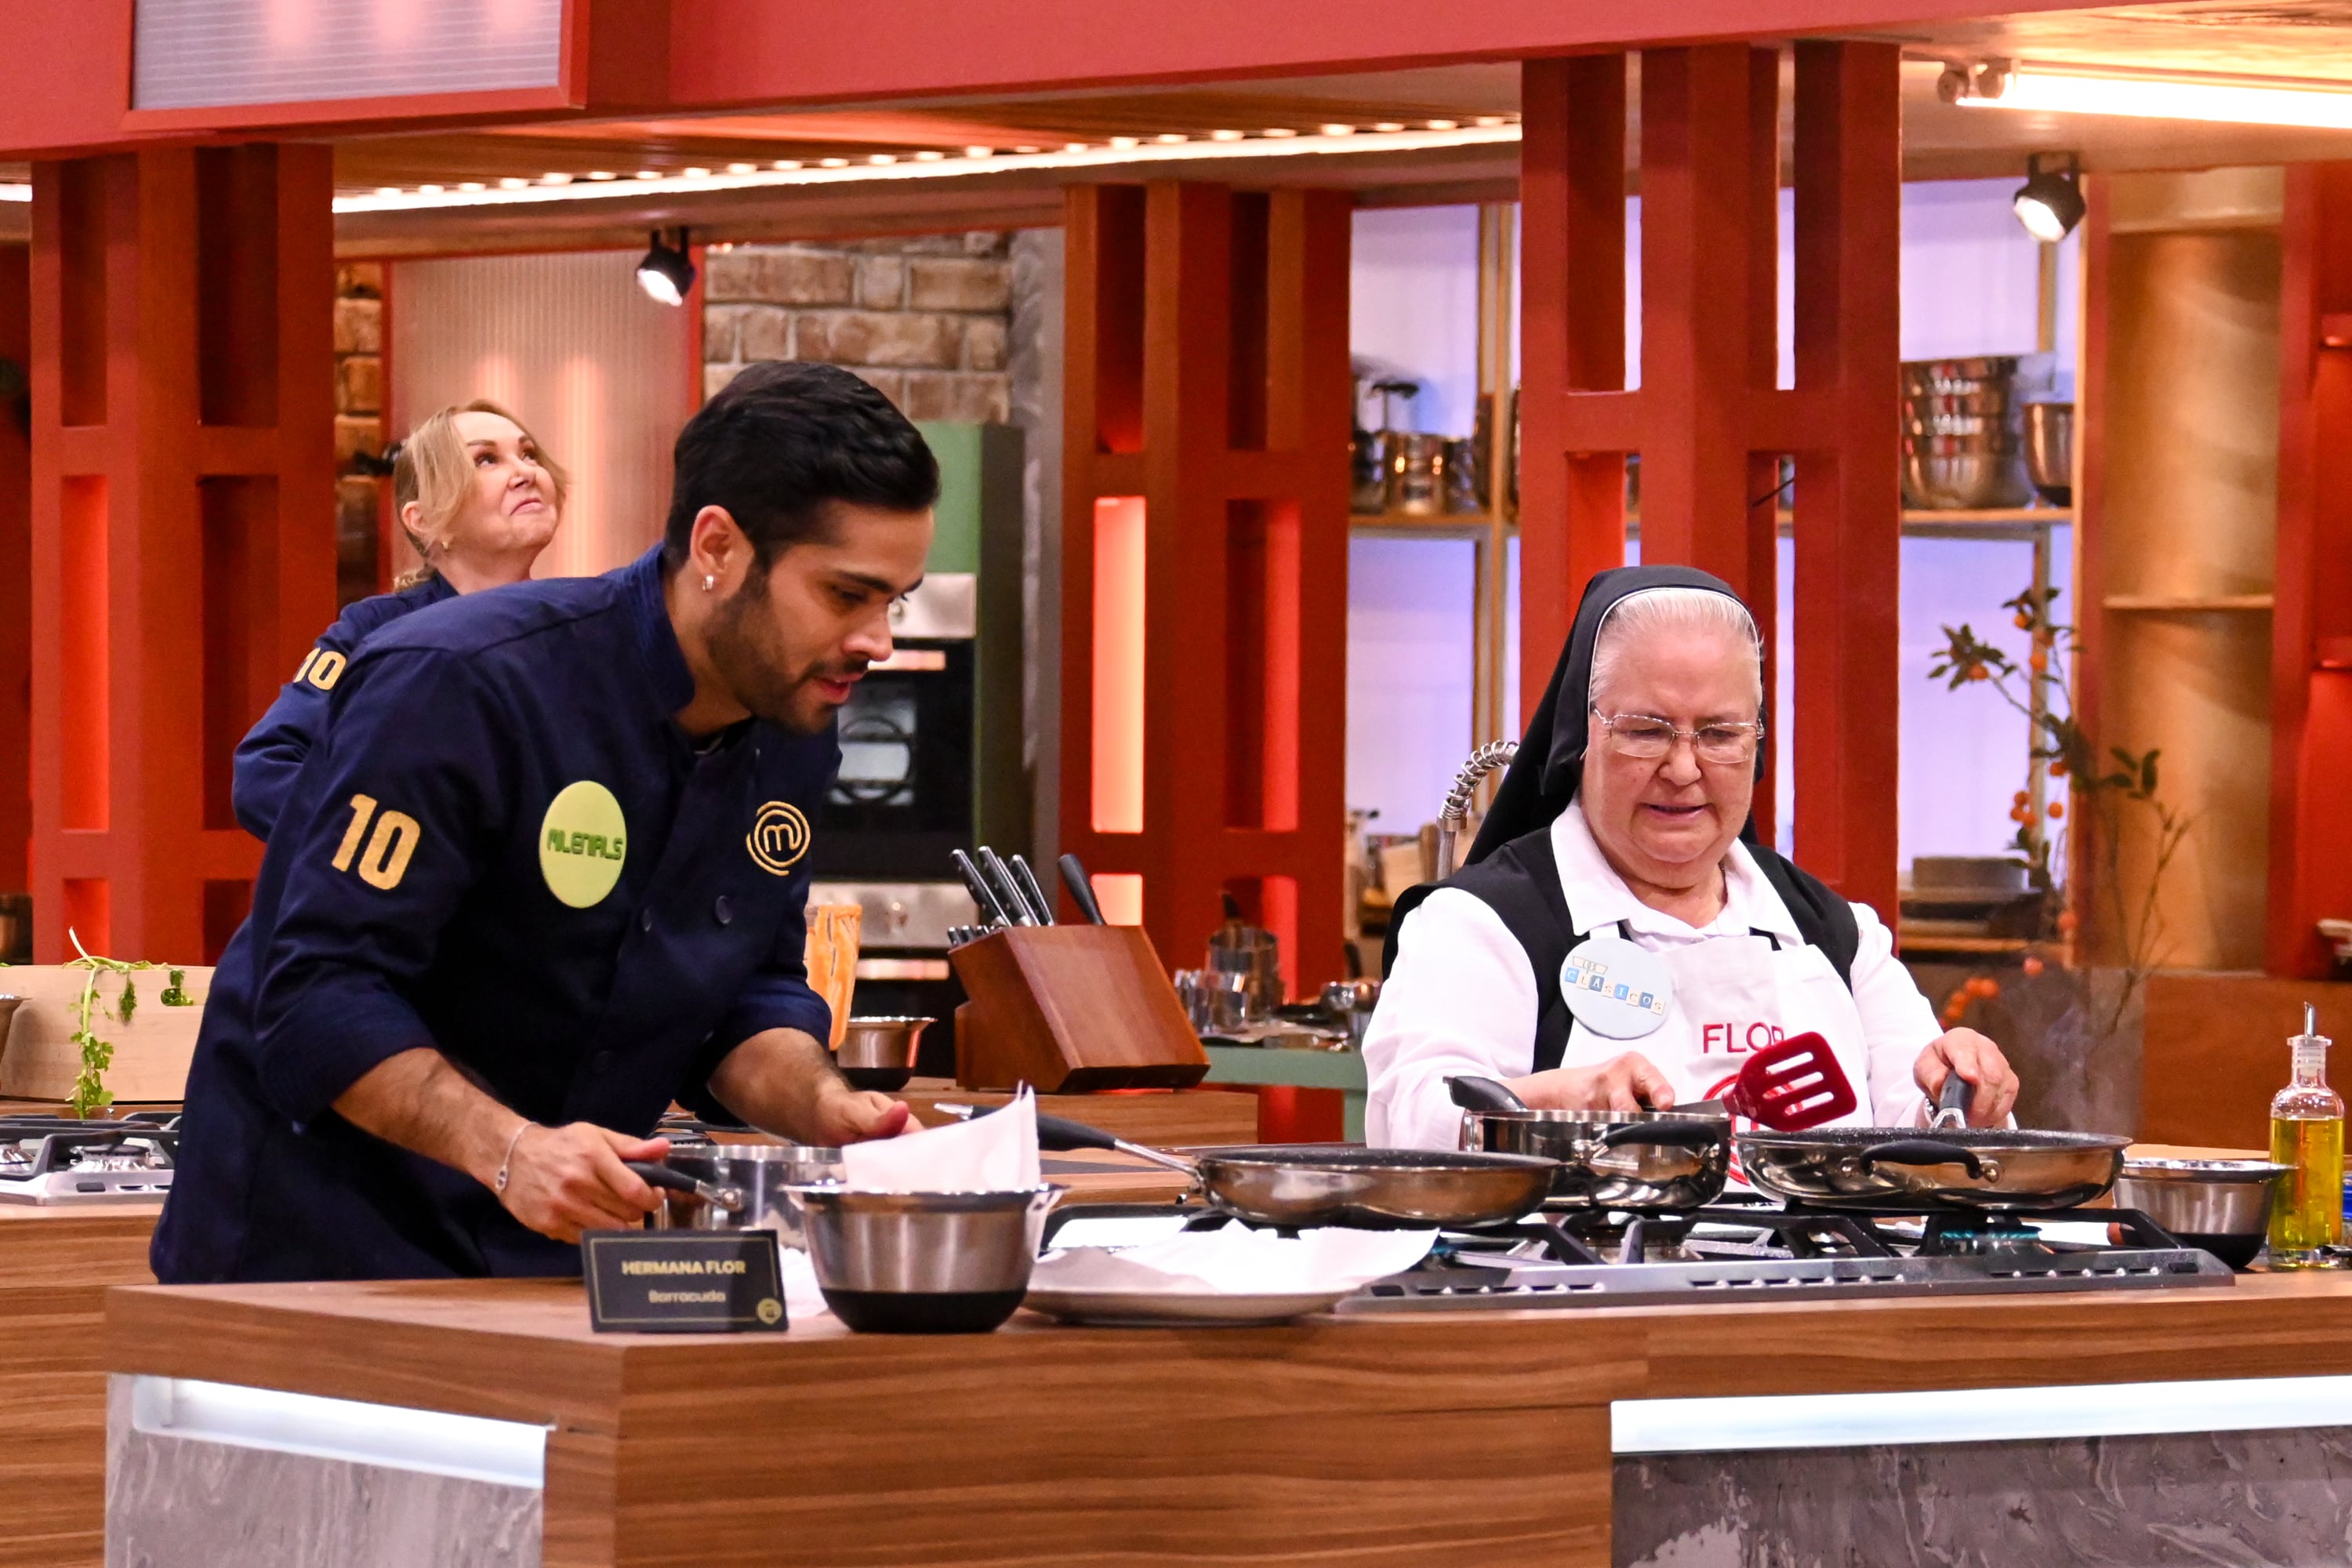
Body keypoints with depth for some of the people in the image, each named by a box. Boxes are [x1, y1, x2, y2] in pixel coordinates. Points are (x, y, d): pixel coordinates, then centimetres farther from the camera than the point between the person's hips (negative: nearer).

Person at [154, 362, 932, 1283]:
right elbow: (319, 991, -24)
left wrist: (825, 1110, -10)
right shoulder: (461, 688, -21)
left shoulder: (792, 740, 4)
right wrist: (508, 1151, -36)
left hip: (565, 1255, 7)